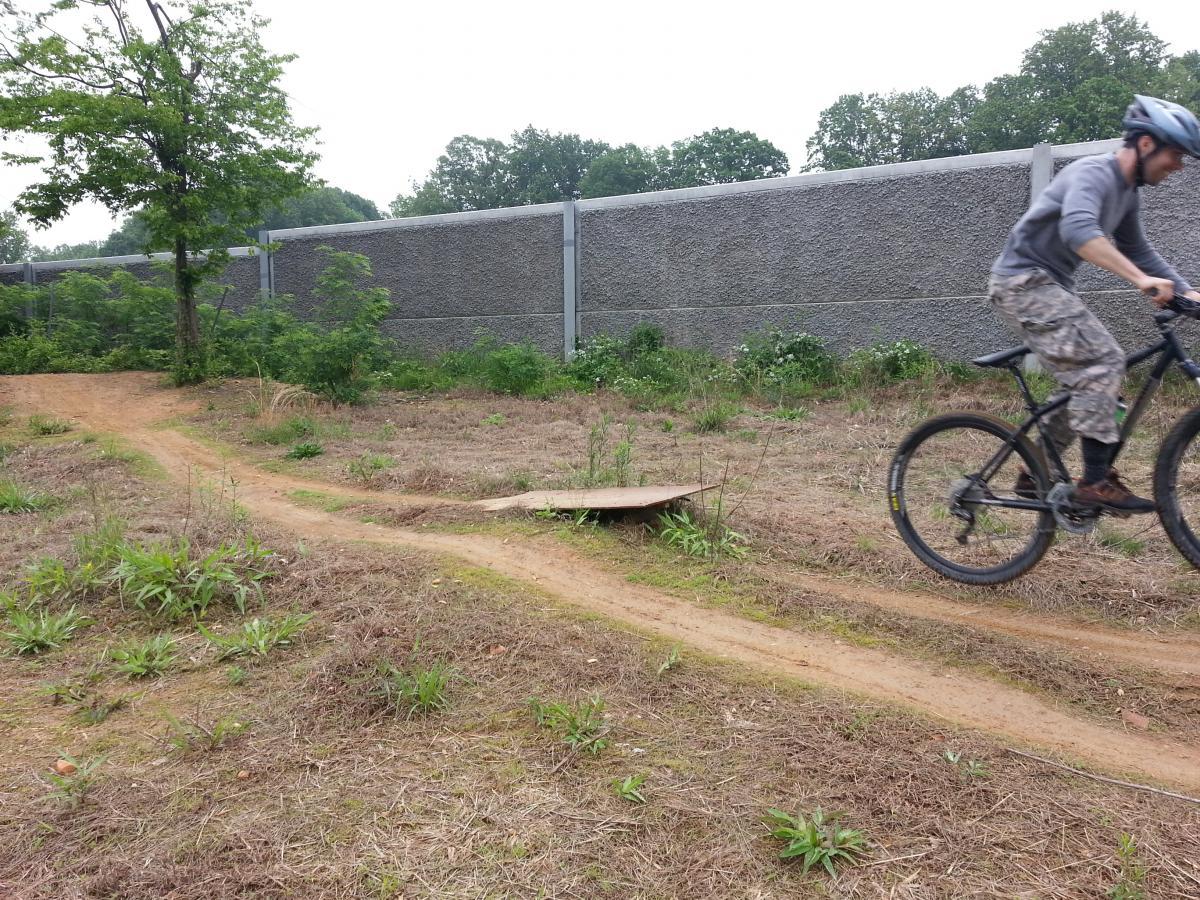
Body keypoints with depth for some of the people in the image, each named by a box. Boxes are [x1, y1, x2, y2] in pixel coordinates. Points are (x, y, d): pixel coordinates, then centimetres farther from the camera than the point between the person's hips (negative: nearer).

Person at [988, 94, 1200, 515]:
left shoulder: (1126, 192, 14)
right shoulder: (1093, 173, -16)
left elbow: (1139, 251, 23)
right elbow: (1078, 231, -36)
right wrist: (1140, 279, -43)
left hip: (1049, 286, 10)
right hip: (1024, 280, -10)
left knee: (1088, 375, 9)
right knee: (1103, 360, -19)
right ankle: (1096, 482, -17)